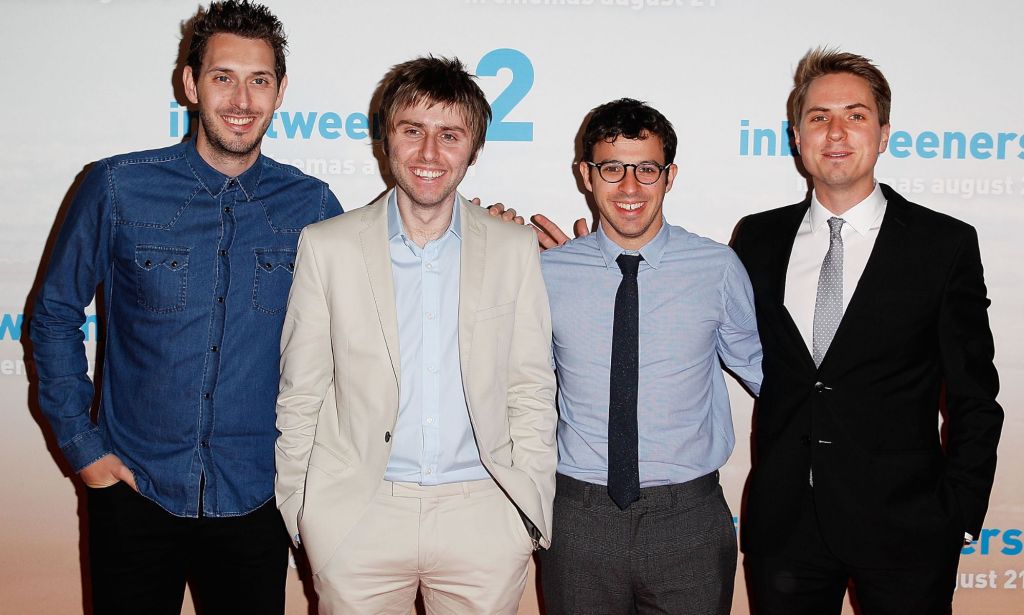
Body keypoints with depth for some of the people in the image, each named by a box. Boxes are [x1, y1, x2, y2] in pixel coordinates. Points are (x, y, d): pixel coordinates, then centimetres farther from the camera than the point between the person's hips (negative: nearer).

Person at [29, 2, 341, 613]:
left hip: (253, 499, 1)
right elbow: (55, 314, 4)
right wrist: (80, 443, 0)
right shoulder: (119, 187, -5)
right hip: (134, 492, 0)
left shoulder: (311, 204, -3)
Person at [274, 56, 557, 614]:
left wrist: (531, 508, 2)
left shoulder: (514, 249, 2)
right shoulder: (327, 246, 0)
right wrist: (298, 515, 3)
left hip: (484, 518, 1)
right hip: (356, 518, 0)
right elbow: (299, 396, 3)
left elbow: (532, 391, 6)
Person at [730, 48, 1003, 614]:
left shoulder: (945, 244, -3)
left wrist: (958, 517, -5)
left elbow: (973, 399, -1)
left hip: (902, 526, -2)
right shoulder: (758, 238, 4)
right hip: (783, 523, 2)